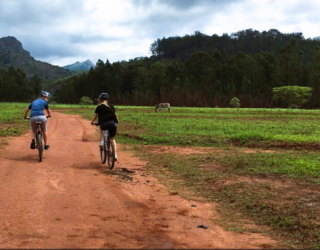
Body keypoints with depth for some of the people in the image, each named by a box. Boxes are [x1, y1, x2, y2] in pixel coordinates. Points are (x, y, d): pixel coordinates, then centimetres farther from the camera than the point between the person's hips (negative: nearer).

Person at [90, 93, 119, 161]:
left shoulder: (99, 107, 11)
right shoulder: (111, 106, 20)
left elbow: (95, 116, 16)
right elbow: (115, 115, 25)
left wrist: (92, 122, 34)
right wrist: (116, 121, 44)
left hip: (104, 124, -2)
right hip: (113, 124, 2)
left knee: (101, 128, 36)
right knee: (112, 139, 20)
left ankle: (102, 141, 15)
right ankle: (115, 155, 6)